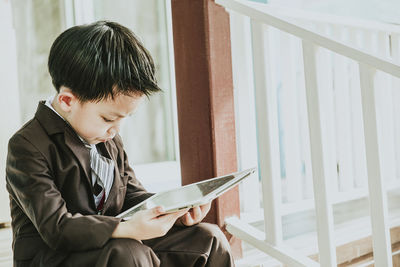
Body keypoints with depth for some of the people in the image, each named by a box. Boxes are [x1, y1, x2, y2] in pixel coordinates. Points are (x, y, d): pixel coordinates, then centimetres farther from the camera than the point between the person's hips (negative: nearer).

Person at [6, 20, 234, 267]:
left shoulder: (109, 139, 9)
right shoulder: (28, 146, -18)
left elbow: (132, 195, 14)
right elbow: (56, 227, -26)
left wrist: (174, 212, -7)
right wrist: (128, 229, -39)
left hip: (110, 244, 8)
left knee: (208, 238, -1)